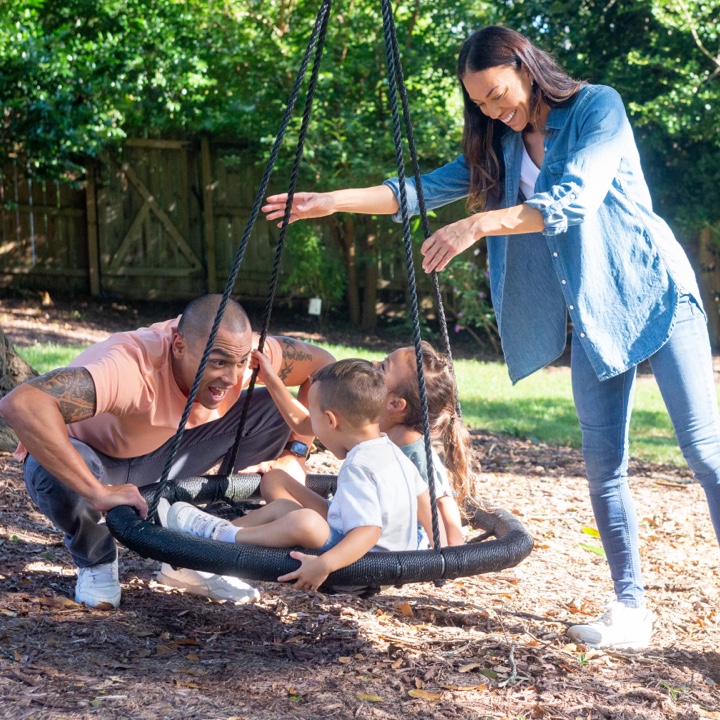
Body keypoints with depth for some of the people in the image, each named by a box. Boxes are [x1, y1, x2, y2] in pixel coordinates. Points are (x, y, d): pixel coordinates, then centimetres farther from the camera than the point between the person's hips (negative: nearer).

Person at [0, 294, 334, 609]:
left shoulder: (233, 352, -22)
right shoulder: (132, 368, -41)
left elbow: (322, 365, -6)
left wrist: (296, 453, -14)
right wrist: (98, 492, -52)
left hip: (160, 454, 5)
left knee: (275, 409, -11)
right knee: (59, 476, -41)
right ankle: (95, 562, -3)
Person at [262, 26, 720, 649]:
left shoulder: (598, 107, -9)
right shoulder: (500, 146, 11)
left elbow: (575, 199, -22)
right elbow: (426, 189, 9)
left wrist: (478, 225, -29)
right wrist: (332, 201, 1)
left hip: (653, 292, -6)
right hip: (591, 315, 6)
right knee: (603, 461, -1)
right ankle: (630, 608, 4)